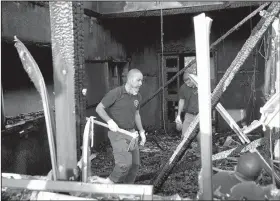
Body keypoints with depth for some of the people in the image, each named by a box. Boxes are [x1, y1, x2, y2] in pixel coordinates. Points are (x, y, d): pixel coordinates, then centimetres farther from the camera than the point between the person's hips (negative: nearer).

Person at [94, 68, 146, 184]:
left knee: (135, 164, 10)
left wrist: (141, 131, 14)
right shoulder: (116, 93, -15)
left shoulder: (137, 96, 6)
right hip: (117, 133, -7)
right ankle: (110, 182, 7)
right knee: (125, 163, -18)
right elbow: (99, 108, -10)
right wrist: (109, 121, -26)